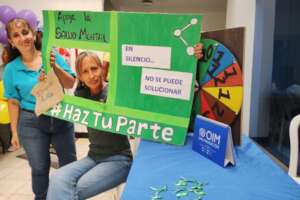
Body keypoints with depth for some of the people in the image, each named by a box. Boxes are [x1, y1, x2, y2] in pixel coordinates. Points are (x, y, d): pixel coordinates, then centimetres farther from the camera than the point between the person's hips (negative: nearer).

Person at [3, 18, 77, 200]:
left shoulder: (52, 55, -4)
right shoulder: (11, 69, -3)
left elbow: (71, 84, -6)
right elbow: (13, 102, 1)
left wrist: (55, 67, -22)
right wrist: (15, 132, 3)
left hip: (61, 118, 1)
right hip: (32, 123, -1)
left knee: (70, 165, 14)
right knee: (40, 169, 12)